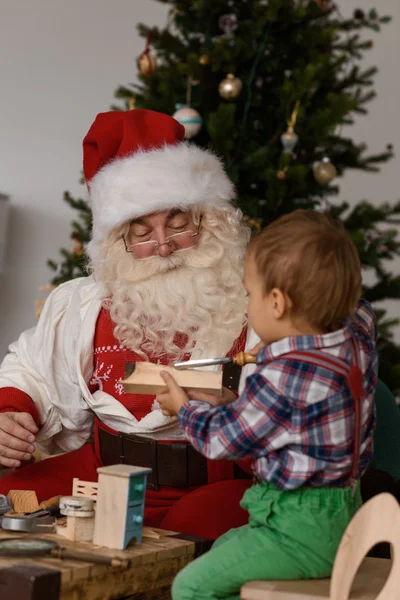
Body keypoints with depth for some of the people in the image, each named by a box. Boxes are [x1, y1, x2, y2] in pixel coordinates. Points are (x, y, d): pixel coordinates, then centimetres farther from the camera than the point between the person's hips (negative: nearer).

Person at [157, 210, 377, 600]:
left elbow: (223, 439, -11)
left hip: (301, 529, -10)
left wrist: (187, 409, 9)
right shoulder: (359, 339, -3)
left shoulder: (283, 377, -26)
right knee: (223, 548, 26)